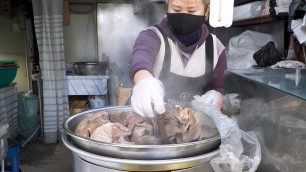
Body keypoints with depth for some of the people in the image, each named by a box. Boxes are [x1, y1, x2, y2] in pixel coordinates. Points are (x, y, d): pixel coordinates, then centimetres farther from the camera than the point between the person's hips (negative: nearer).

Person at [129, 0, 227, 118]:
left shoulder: (214, 46, 3)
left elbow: (220, 87, 8)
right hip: (153, 118, -4)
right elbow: (141, 57, -30)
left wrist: (216, 96, -15)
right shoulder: (153, 36, -9)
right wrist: (144, 81, -51)